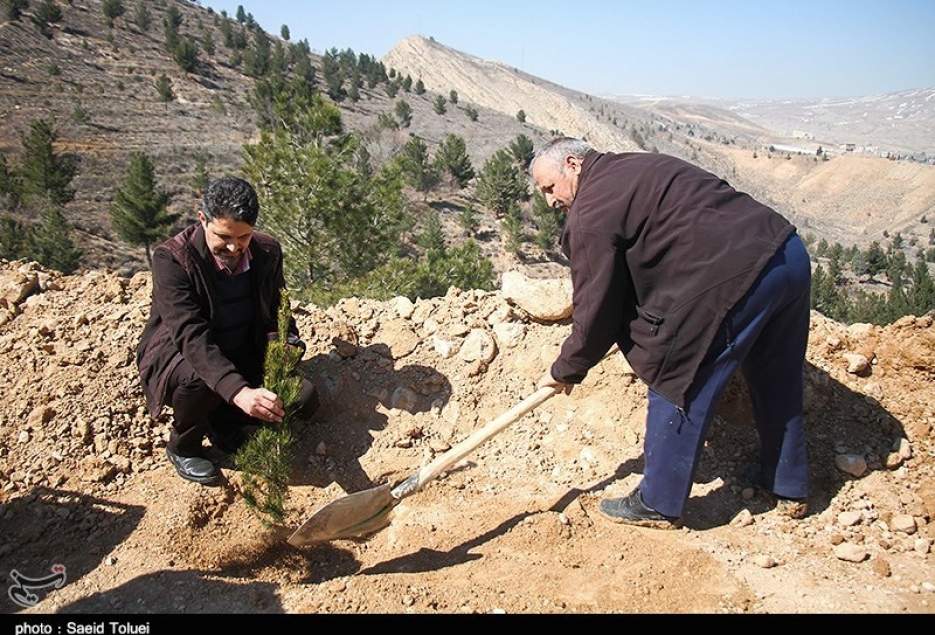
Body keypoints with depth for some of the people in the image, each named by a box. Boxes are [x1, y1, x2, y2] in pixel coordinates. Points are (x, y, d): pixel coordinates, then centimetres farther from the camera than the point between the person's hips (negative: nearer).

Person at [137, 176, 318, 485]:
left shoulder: (268, 251, -9)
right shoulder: (171, 259, -25)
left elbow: (277, 313, 4)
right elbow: (191, 336, -36)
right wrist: (238, 391, -50)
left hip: (243, 360, 5)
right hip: (177, 358, -4)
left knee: (304, 399, -14)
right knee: (202, 379, -39)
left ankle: (224, 423, 10)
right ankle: (183, 447, -5)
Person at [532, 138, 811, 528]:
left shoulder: (591, 212, -7)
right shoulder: (631, 169, 22)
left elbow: (595, 307, -5)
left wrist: (566, 370, 9)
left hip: (738, 279, -10)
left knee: (678, 388, 4)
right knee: (777, 381, 23)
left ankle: (658, 505, 20)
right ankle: (790, 489, 42)